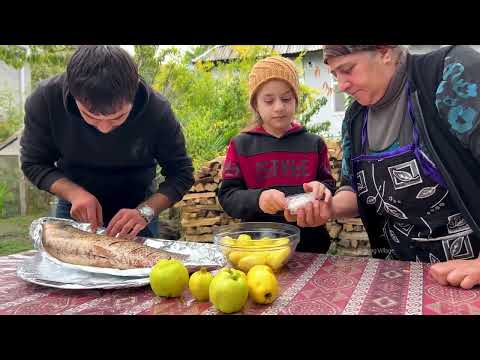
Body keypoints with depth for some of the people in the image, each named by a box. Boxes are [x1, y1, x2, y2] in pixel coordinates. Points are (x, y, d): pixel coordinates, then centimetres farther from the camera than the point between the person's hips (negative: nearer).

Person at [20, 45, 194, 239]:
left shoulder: (157, 110, -28)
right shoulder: (45, 100, -25)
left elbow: (181, 173, -18)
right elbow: (34, 164, -13)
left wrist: (145, 211, -33)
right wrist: (74, 193, -29)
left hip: (135, 208, -1)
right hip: (74, 209, 1)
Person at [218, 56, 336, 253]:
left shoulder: (314, 143, 3)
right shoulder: (240, 145, 0)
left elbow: (330, 187, 8)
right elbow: (227, 196, -5)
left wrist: (321, 190, -16)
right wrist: (258, 199, -24)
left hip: (310, 244, 1)